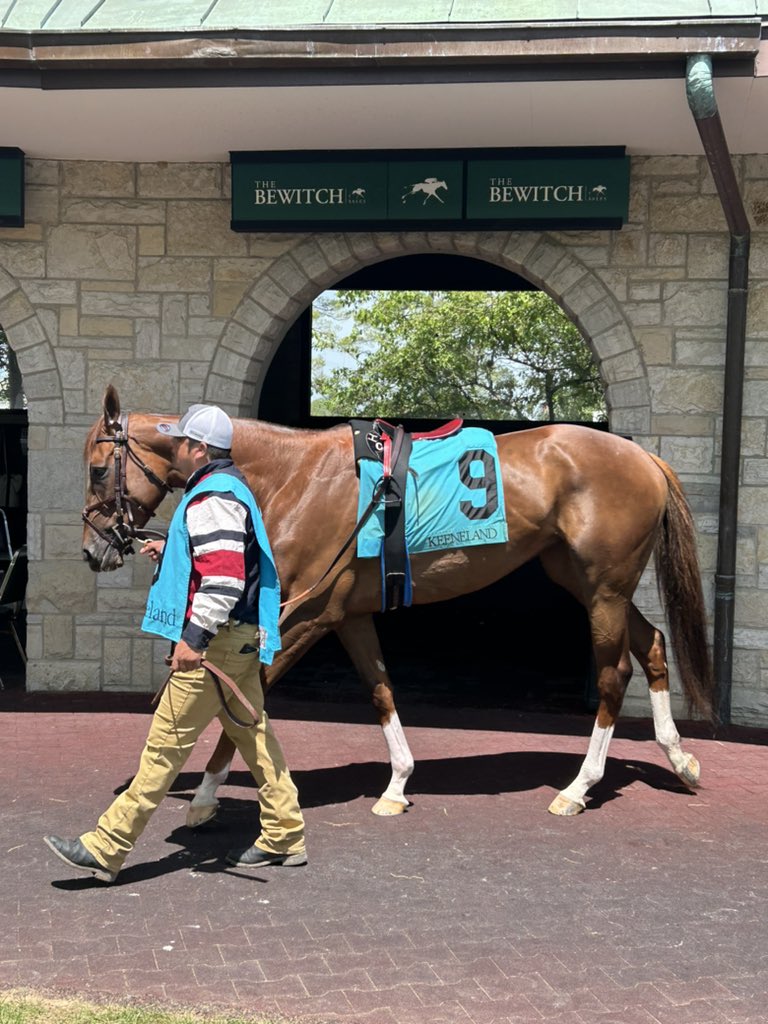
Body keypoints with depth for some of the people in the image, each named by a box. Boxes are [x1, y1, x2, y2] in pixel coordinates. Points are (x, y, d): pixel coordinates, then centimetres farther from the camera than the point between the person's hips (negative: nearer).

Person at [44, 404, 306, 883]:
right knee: (253, 735, 15)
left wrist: (194, 635, -27)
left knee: (167, 741, -6)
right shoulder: (227, 489, 17)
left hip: (214, 643, -11)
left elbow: (223, 576, -27)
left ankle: (106, 848, 1)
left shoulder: (212, 498, -17)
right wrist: (169, 552, 21)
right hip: (240, 638, 11)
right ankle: (285, 838, 24)